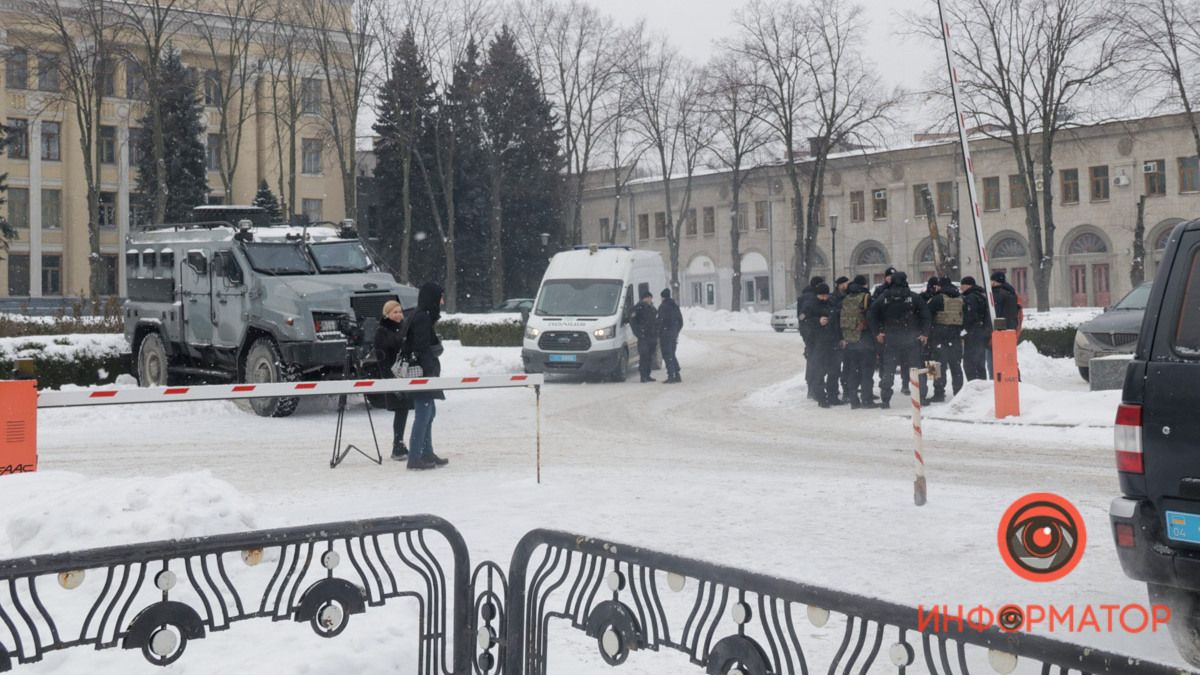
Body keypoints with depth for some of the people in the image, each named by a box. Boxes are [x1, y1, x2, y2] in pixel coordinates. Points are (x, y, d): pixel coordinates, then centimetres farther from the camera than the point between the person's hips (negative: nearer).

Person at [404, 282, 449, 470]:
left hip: (426, 373, 11)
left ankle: (427, 453, 23)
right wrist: (429, 372, -21)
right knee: (423, 414, -9)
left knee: (428, 412, 16)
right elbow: (422, 349, -20)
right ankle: (415, 458, -8)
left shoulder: (424, 317, 15)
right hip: (423, 373, -11)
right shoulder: (422, 318, -15)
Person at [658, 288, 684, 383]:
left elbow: (660, 321, -16)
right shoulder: (675, 306, 13)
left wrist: (659, 336, -11)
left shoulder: (663, 306, -11)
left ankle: (671, 376, -12)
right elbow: (680, 321, 18)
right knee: (672, 355, 16)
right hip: (674, 334, 8)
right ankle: (677, 376, 15)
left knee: (667, 356, -6)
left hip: (666, 333, -7)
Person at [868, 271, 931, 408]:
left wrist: (877, 332, 3)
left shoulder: (884, 298, -1)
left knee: (888, 369, 5)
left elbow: (873, 314, -4)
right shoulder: (913, 297, -4)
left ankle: (885, 400, 3)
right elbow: (925, 314, -8)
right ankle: (921, 397, 8)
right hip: (911, 339, -1)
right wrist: (925, 333, -3)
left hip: (891, 340, 1)